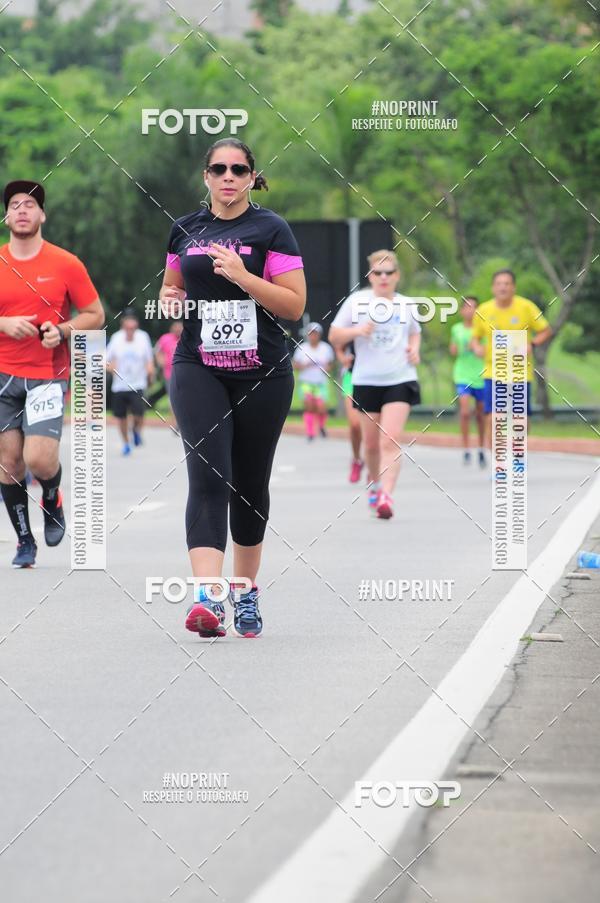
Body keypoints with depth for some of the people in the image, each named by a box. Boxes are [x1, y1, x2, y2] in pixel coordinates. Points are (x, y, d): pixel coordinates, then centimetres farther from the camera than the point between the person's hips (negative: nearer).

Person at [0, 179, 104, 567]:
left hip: (48, 375, -2)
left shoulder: (66, 264, -1)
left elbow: (95, 315, 4)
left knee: (40, 459, -16)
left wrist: (62, 331, -13)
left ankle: (53, 501, 18)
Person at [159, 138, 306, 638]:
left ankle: (246, 591, 28)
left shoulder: (271, 229, -2)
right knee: (208, 476, -15)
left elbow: (295, 304, -8)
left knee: (250, 483, 9)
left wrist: (243, 277, -20)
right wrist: (170, 298, 2)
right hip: (199, 369, 1)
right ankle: (207, 599, -26)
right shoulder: (185, 229, 10)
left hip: (262, 375, -1)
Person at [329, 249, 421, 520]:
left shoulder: (406, 305, 7)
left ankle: (386, 496, -23)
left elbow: (415, 332, 26)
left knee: (391, 439, -16)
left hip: (400, 380, 0)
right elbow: (333, 336, 4)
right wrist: (357, 330, -15)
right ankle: (374, 485, 37)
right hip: (366, 381, 0)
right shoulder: (357, 301, 1)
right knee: (371, 443, 10)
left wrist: (414, 349, 5)